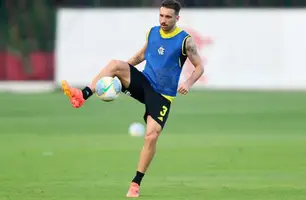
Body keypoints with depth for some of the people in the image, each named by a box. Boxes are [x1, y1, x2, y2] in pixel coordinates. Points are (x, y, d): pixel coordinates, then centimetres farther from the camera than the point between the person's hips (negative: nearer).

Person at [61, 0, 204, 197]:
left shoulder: (185, 40, -10)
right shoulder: (152, 32, 5)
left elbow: (199, 67, -4)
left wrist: (188, 83, -23)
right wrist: (125, 66, 8)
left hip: (162, 96, -4)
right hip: (144, 83, 4)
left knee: (151, 136, -17)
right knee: (115, 64, -23)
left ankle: (136, 183, -4)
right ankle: (82, 95, -34)